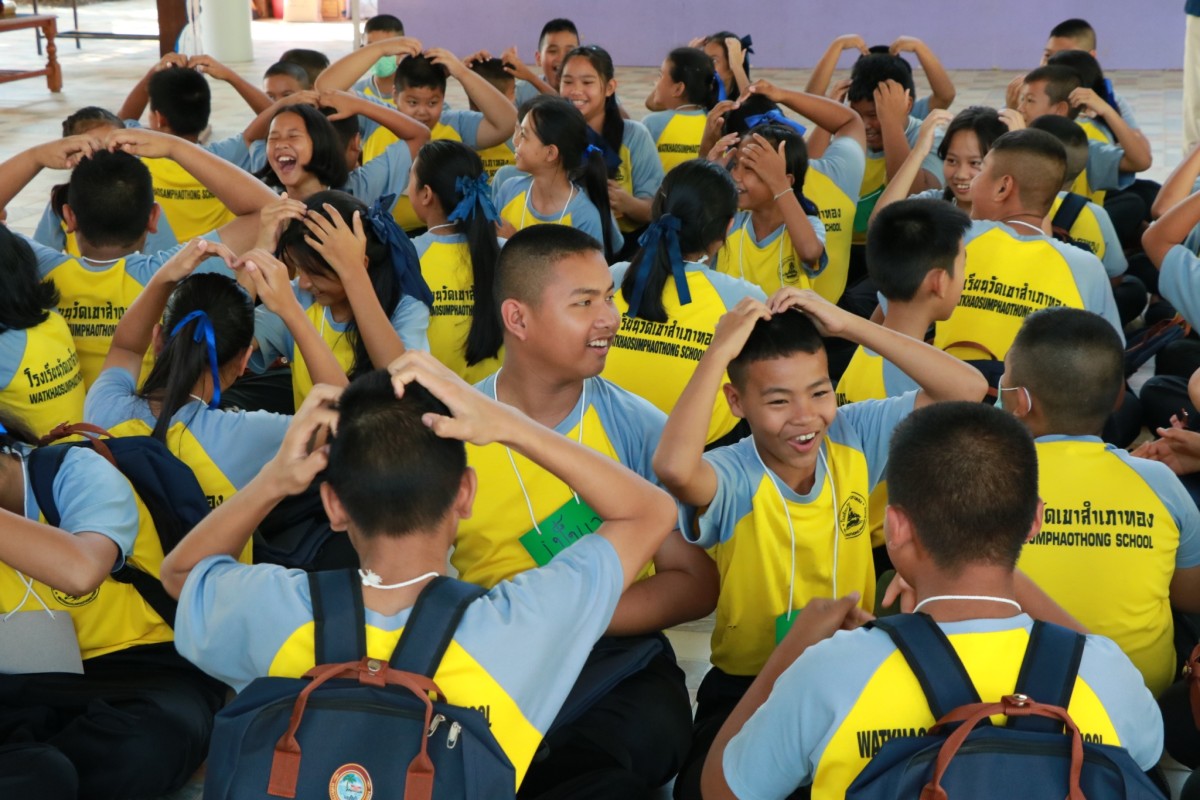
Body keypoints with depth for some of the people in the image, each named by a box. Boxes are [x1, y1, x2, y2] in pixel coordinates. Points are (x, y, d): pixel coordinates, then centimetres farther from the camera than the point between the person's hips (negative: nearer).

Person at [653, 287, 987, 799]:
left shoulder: (854, 439, -4)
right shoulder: (732, 479, -18)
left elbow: (968, 389, -10)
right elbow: (673, 468, -43)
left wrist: (848, 324, -16)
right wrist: (719, 352, -29)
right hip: (749, 689, -4)